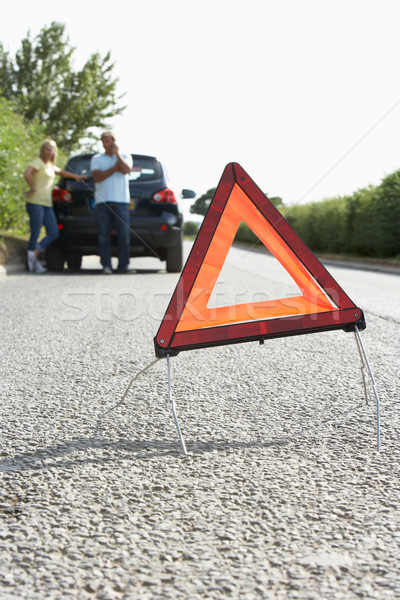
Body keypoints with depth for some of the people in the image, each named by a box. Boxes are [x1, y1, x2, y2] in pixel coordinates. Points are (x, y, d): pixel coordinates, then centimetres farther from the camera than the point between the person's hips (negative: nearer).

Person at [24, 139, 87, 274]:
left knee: (54, 233, -4)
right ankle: (33, 263, -4)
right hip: (36, 202, -8)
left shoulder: (50, 166, 23)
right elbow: (27, 173, -21)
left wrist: (76, 176, 43)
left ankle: (34, 254, -2)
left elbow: (62, 172, 42)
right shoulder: (38, 162, -4)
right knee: (35, 234, -8)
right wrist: (32, 188, -14)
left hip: (47, 204, 8)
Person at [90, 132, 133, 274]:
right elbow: (96, 177, -2)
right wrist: (115, 168, -3)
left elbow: (126, 170, -7)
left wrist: (117, 154, -1)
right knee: (104, 234, -5)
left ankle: (123, 265, -1)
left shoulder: (125, 156, 15)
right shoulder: (96, 159, 15)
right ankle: (106, 266, -4)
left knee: (124, 234, -7)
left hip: (121, 201, 0)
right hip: (102, 201, 1)